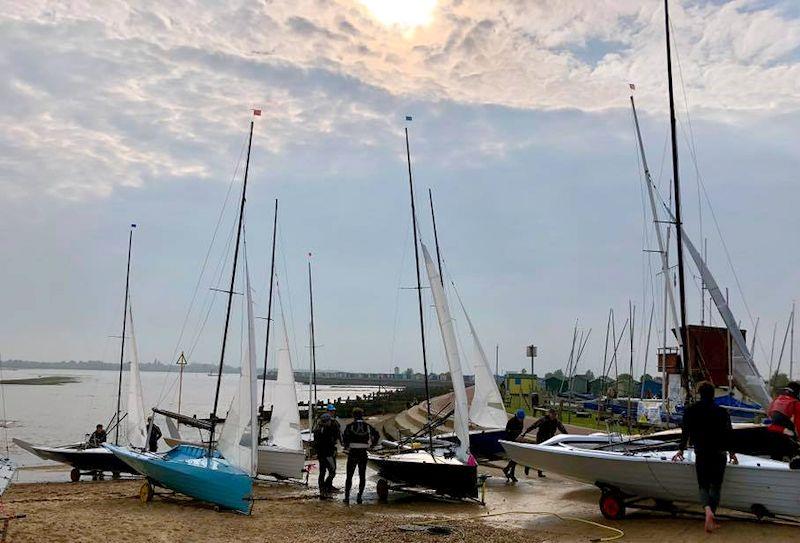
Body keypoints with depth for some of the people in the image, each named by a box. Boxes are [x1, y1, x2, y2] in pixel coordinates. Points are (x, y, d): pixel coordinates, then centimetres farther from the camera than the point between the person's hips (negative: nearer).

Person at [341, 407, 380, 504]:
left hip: (352, 453, -2)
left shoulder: (350, 426, -4)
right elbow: (377, 435, 4)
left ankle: (347, 497, 4)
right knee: (362, 476, 11)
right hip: (363, 454, 2)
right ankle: (359, 496, 5)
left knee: (349, 476, 7)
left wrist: (346, 446, 3)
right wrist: (371, 445, 12)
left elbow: (344, 437, -12)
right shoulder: (367, 426, 4)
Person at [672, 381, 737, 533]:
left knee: (703, 485, 9)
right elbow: (728, 433, 1)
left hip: (701, 454, 0)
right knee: (715, 486, 10)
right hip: (719, 454, 0)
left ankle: (708, 510, -20)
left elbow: (685, 432, 4)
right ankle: (711, 520, 4)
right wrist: (731, 452, 15)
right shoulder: (721, 412, -4)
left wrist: (681, 450, 16)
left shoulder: (690, 410, -1)